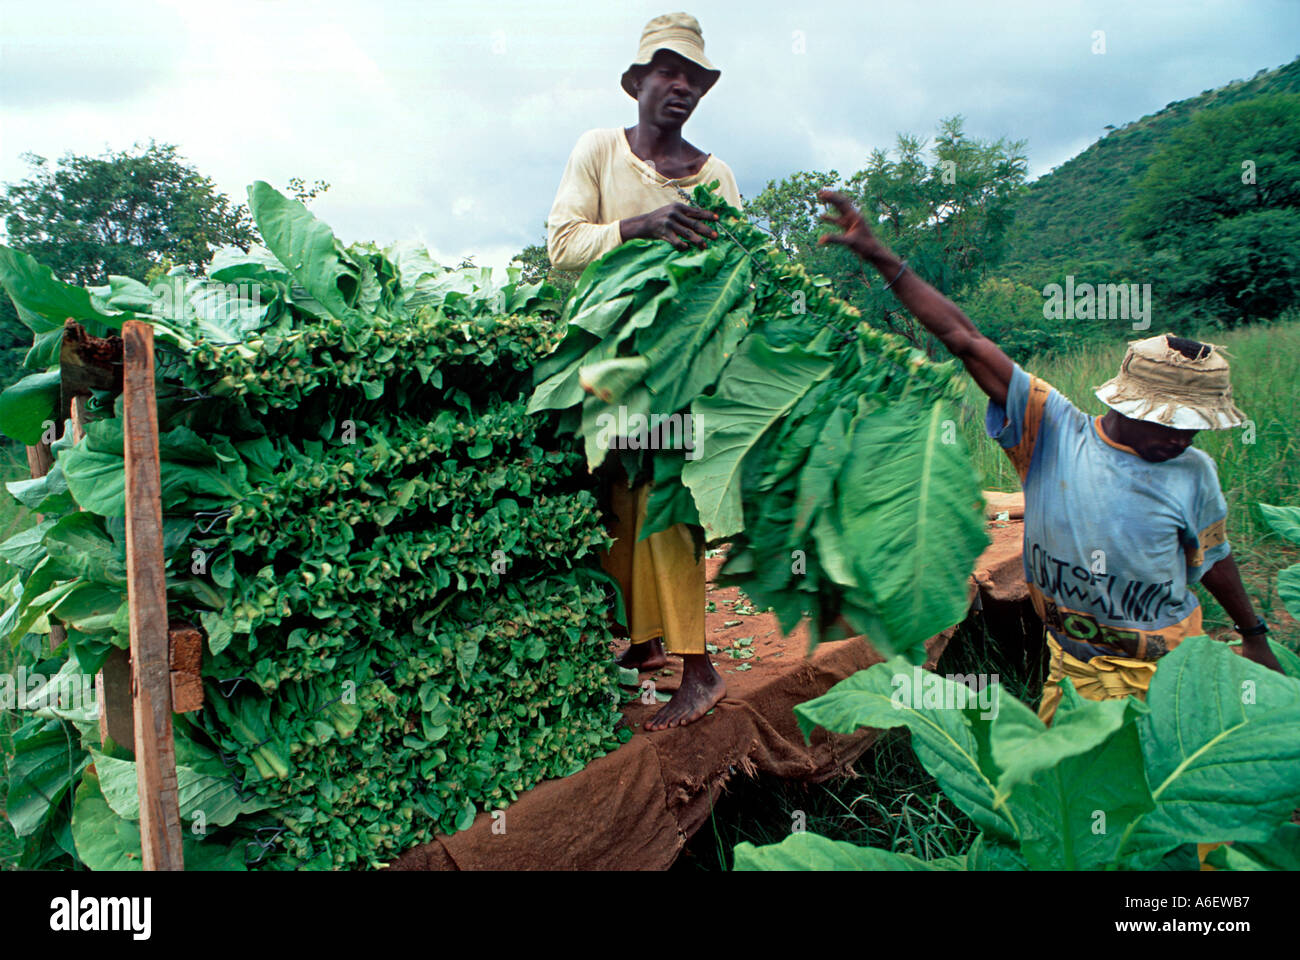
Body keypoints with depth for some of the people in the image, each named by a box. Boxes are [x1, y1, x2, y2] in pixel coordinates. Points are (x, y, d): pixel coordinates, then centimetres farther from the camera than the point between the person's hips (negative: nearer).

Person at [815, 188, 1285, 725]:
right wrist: (880, 258, -20)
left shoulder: (1193, 473, -6)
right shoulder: (1053, 430, -12)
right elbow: (964, 340, -17)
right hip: (1073, 667, 0)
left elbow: (1212, 558, 12)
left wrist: (1253, 636, 25)